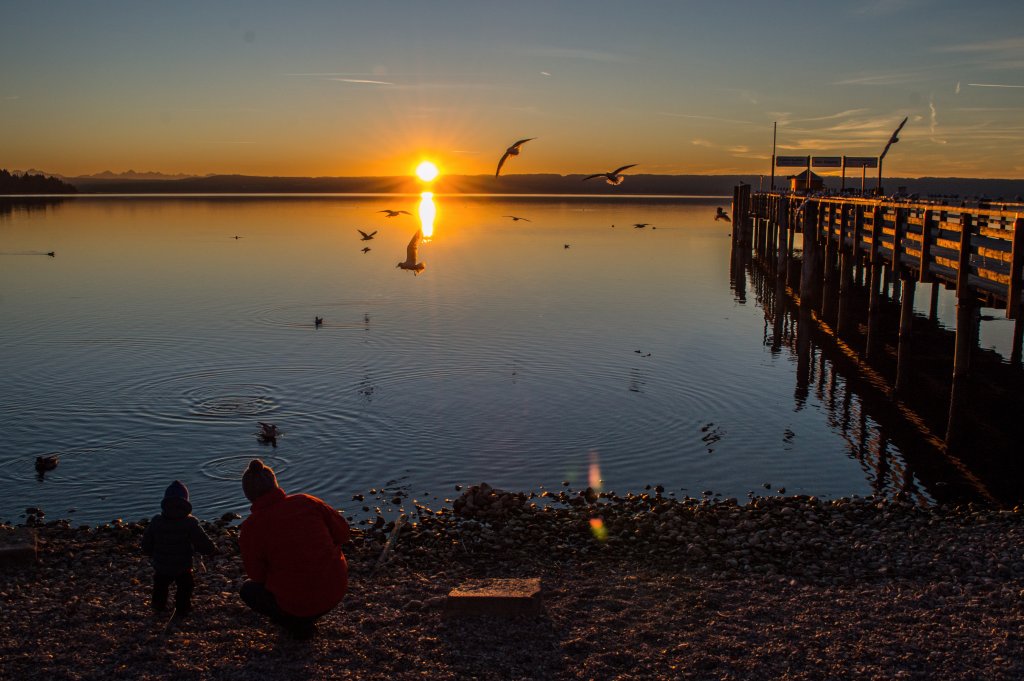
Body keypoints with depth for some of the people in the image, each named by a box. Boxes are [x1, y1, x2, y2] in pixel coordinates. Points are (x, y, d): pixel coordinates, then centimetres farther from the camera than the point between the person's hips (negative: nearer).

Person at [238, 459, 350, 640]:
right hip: (336, 591, 3)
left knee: (248, 589, 26)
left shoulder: (250, 527, -13)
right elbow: (342, 533, 2)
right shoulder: (306, 502, -6)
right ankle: (308, 618, 26)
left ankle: (296, 623, 9)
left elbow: (257, 575, -3)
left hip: (296, 602, -3)